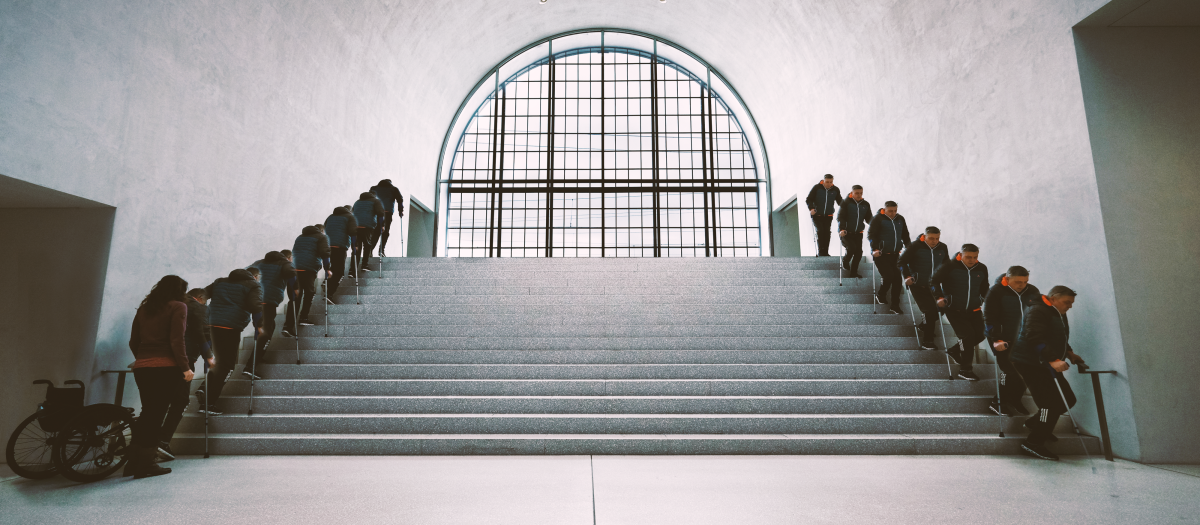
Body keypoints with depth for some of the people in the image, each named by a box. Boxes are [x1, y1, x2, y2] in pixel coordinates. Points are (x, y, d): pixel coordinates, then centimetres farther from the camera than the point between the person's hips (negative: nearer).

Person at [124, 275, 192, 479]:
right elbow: (177, 341, -12)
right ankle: (145, 465, 4)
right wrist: (185, 368, -10)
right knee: (156, 415, 0)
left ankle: (133, 462, 19)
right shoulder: (178, 307, -3)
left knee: (148, 413, 16)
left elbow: (133, 342, 16)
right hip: (165, 367, -6)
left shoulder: (143, 308, 17)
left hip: (141, 367, 6)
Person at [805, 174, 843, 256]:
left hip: (828, 216, 3)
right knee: (820, 231, -15)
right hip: (817, 215, -3)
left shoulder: (835, 190, 2)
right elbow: (808, 200, -6)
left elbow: (840, 201, 10)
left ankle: (825, 253, 8)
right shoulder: (816, 188, -8)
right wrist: (811, 208, -24)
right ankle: (820, 252, -11)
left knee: (827, 233, 0)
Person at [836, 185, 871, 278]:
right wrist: (842, 229, -27)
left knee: (859, 252, 0)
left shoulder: (865, 204, 8)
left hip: (858, 233, 5)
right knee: (851, 247, -22)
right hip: (846, 233, -5)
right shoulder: (846, 203, -7)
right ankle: (844, 263, 8)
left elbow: (869, 218, 14)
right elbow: (840, 217, -13)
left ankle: (853, 272, 14)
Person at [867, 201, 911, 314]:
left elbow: (905, 236, 23)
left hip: (895, 254, 6)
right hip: (881, 254, -6)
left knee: (897, 278, 1)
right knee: (888, 276, -13)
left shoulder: (900, 219, 12)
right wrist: (875, 249, -17)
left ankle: (895, 306, 10)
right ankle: (880, 296, 17)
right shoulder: (878, 219, -5)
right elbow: (871, 235, -8)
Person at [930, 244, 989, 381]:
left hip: (974, 310, 6)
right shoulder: (950, 267, -13)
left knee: (979, 335, 5)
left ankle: (954, 350, 32)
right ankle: (965, 369, 2)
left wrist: (985, 301, 17)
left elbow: (984, 288, 21)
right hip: (954, 310, -6)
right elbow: (934, 281, -8)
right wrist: (939, 297, -19)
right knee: (968, 335, -13)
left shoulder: (982, 269, 3)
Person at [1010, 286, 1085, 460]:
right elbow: (1035, 338, -28)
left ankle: (1034, 423, 29)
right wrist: (1053, 360, -35)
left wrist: (1069, 353, 12)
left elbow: (1059, 340, 28)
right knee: (1052, 402, -12)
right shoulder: (1038, 311, -16)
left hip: (1046, 365, 10)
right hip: (1031, 363, -10)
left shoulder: (1058, 315, 17)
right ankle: (1033, 444, -6)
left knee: (1067, 399, 13)